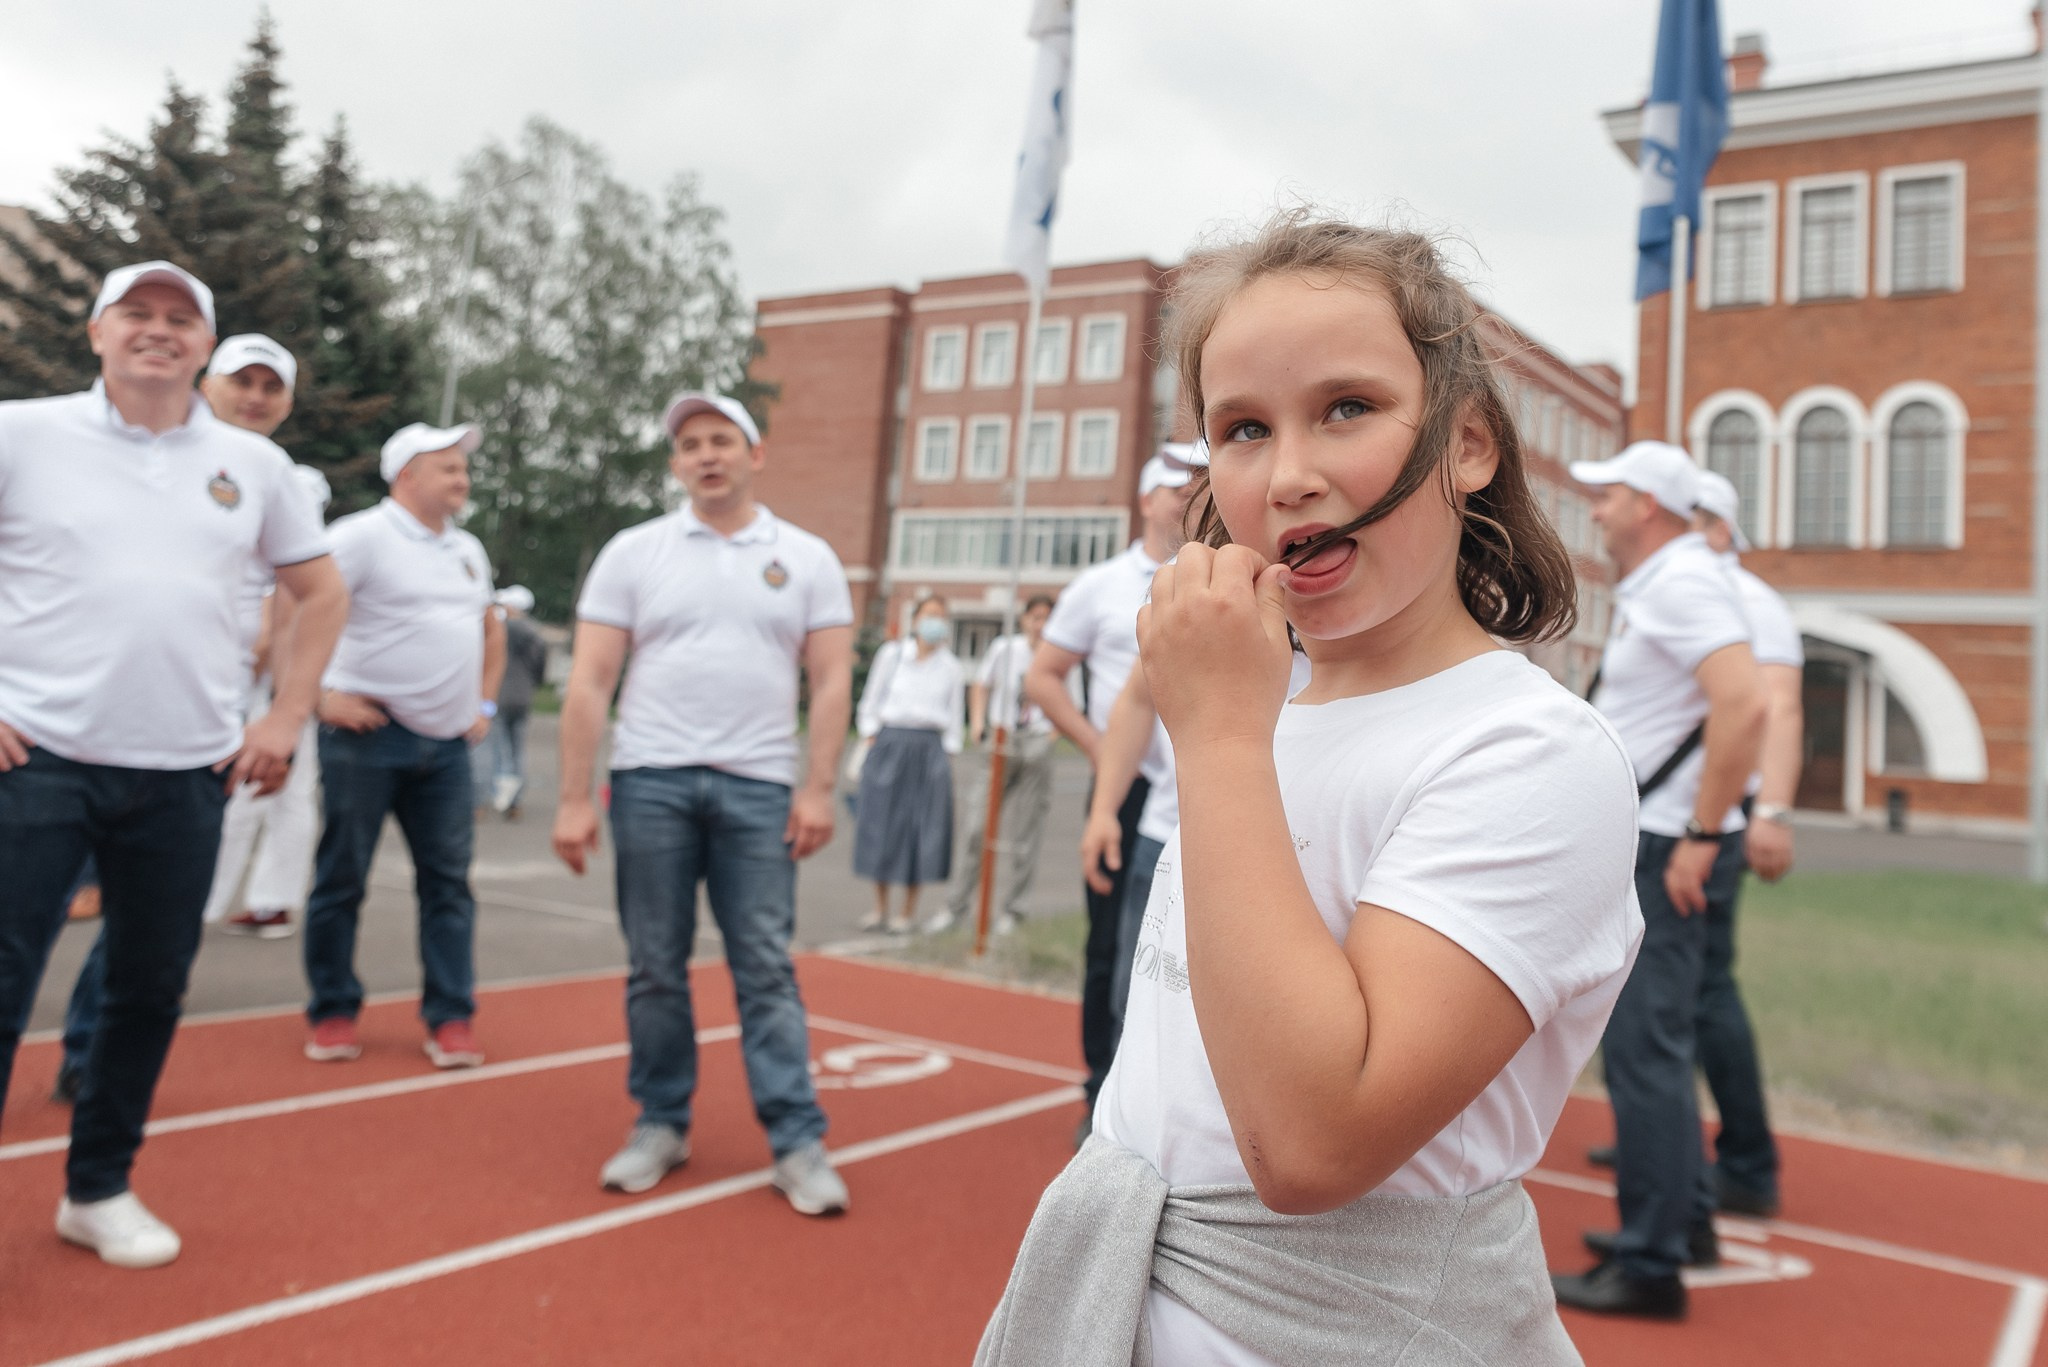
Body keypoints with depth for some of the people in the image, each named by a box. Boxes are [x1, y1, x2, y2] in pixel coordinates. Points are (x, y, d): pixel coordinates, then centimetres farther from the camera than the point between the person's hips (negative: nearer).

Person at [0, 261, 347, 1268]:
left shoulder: (254, 464, 9)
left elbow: (321, 591, 18)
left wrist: (284, 719, 10)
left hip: (187, 774, 3)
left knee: (151, 994, 11)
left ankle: (99, 1190, 29)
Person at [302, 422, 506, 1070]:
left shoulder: (468, 549, 17)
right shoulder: (364, 535, -7)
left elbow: (490, 628, 31)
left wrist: (485, 703, 20)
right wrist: (321, 693, -16)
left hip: (446, 742, 6)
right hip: (369, 732, -6)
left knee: (448, 880, 4)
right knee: (342, 877, 3)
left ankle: (450, 1018, 10)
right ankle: (333, 1014, 17)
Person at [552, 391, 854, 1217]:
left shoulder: (806, 559, 8)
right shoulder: (633, 553, 7)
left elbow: (831, 680, 4)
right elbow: (589, 682, 3)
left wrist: (818, 788, -5)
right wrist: (574, 798, -3)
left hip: (758, 787, 0)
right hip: (650, 780, 1)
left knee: (766, 969, 0)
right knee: (655, 967, 7)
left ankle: (798, 1143, 4)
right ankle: (661, 1125, 20)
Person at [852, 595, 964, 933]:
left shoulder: (952, 668, 7)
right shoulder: (891, 655, 6)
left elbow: (953, 718, 9)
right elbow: (870, 701, 9)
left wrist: (948, 757, 3)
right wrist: (869, 739, 1)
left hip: (929, 749, 0)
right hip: (888, 743, 0)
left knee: (922, 826, 0)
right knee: (880, 822, 2)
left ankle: (909, 911, 11)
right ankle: (880, 907, 15)